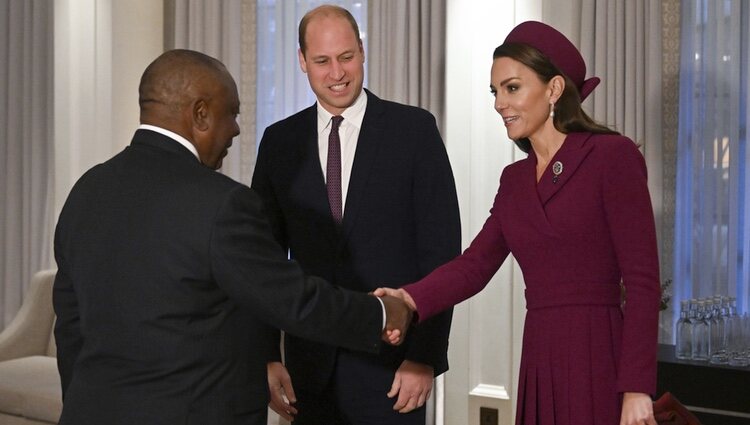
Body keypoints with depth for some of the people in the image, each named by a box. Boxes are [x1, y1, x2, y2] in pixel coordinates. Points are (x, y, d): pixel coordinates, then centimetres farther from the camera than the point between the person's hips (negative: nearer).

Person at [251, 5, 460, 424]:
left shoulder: (414, 129, -3)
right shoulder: (279, 142, 6)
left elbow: (442, 251, -4)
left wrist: (427, 357, -9)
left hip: (392, 362, -2)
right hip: (311, 367, 2)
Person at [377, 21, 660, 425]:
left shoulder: (612, 156, -6)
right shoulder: (515, 179, 14)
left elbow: (643, 281, -11)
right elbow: (475, 264, 3)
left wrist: (637, 389, -16)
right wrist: (409, 300, -15)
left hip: (599, 364, -6)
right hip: (539, 365, 6)